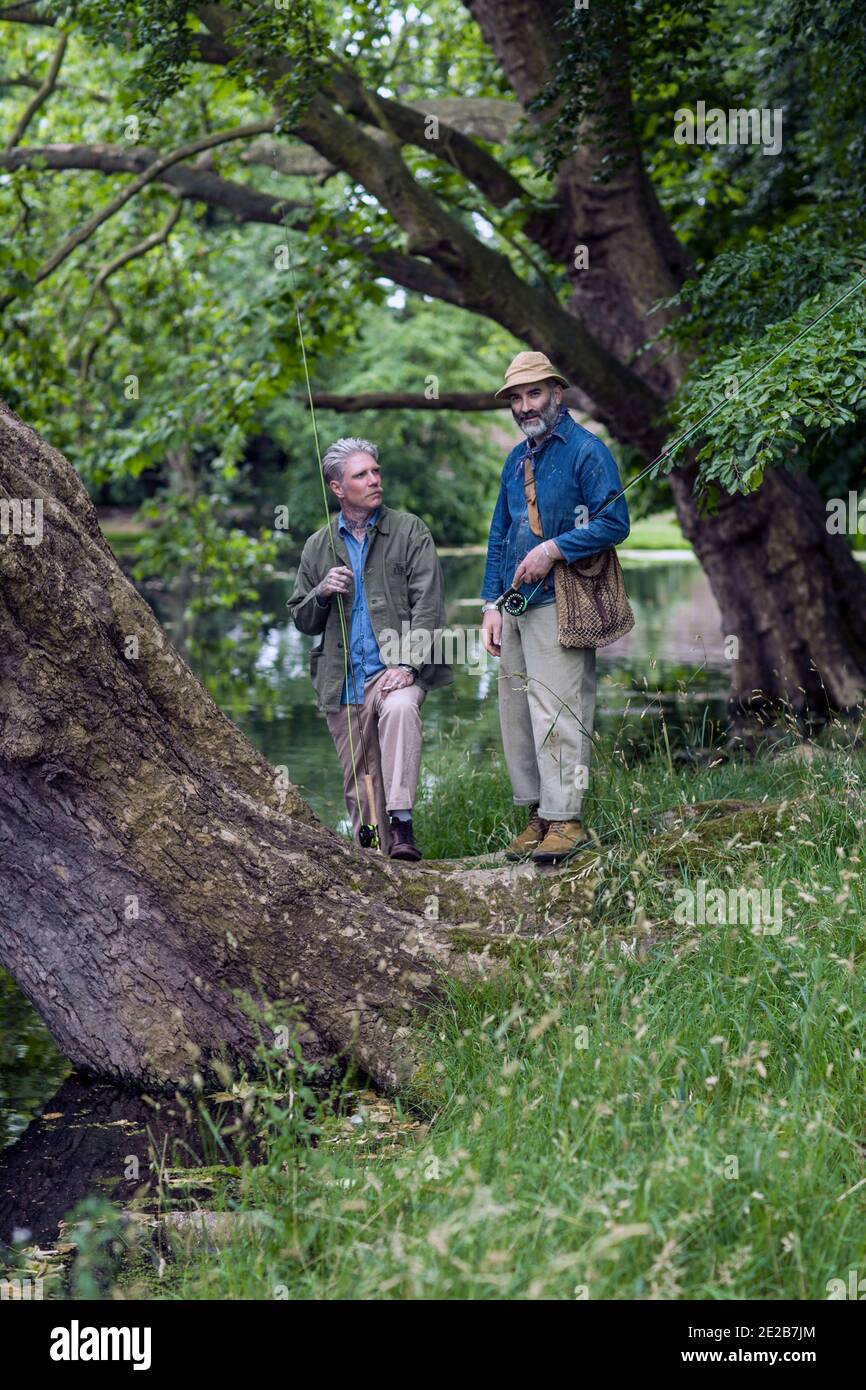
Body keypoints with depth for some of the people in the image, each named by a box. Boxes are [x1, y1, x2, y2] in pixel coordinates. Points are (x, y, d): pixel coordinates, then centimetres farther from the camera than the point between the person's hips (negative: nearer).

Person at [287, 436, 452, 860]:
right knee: (359, 785, 3)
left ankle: (402, 825, -39)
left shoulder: (409, 531, 4)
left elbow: (427, 605, -4)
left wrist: (408, 665, -17)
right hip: (343, 682, 4)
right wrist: (322, 592, -6)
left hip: (396, 669, -3)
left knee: (400, 708, -36)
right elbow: (301, 620, 16)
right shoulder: (319, 547, 13)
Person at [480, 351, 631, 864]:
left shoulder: (586, 451, -5)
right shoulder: (516, 459, 18)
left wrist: (553, 550, -18)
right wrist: (492, 604, 13)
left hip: (558, 604, -8)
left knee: (557, 715, -10)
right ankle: (537, 815, 13)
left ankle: (566, 820, -7)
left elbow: (615, 523, -13)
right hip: (514, 605, 8)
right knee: (517, 715, 7)